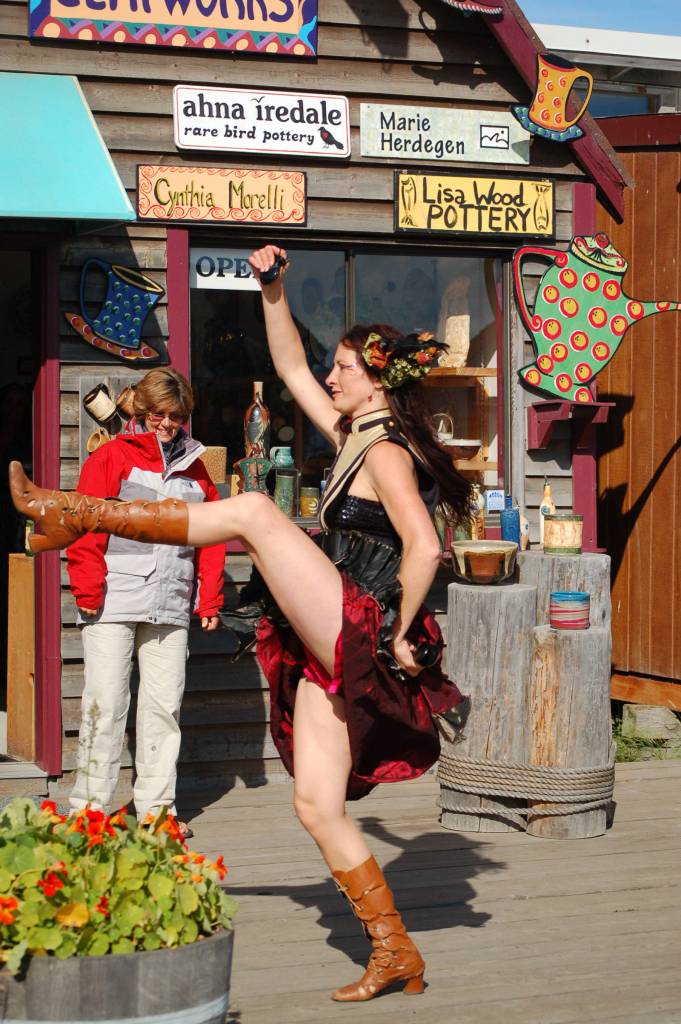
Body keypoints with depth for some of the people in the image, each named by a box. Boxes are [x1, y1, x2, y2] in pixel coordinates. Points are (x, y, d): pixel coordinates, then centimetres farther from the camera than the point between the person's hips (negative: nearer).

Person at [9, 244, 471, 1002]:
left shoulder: (385, 452, -10)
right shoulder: (354, 436, 17)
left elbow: (423, 548, -23)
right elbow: (291, 368, 24)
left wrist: (402, 636, -17)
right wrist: (273, 292, 17)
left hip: (364, 635, -10)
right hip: (335, 648, 10)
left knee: (254, 513, -15)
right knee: (317, 805, 5)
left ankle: (79, 513, -9)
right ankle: (394, 954, 7)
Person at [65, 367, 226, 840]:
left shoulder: (194, 467, 16)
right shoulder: (112, 456, 2)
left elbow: (211, 536, 18)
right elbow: (87, 526, -4)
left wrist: (210, 599, 12)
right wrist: (88, 589, -10)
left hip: (171, 606, 4)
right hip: (113, 604, -4)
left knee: (164, 705, 5)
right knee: (106, 703, -4)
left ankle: (156, 807, 13)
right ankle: (90, 807, 4)